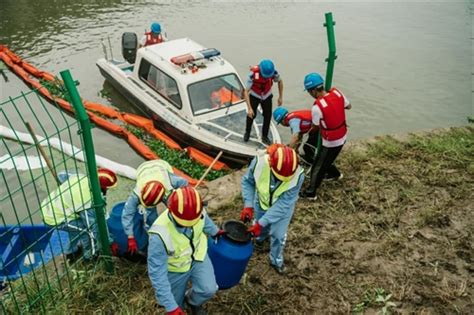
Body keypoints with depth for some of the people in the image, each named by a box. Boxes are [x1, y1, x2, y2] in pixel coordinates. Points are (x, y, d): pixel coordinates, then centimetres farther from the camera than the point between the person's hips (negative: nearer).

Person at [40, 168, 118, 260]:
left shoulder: (81, 177, -8)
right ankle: (90, 255, 14)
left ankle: (71, 251, 41)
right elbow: (93, 225, -23)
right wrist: (110, 243, -14)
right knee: (89, 228, -7)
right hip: (54, 219, -9)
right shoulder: (86, 201, -31)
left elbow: (62, 175, 13)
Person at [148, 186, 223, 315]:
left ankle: (192, 301, 24)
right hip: (175, 268, -3)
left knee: (208, 290, -11)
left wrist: (215, 232, 21)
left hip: (197, 255, 3)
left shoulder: (197, 211, -28)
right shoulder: (160, 234, -41)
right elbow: (157, 272, -33)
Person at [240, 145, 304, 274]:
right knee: (261, 228, 25)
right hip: (261, 202, 1)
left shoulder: (297, 176, -40)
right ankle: (261, 235, 63)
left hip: (283, 208, -1)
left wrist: (261, 222, -35)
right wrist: (248, 205, -26)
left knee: (278, 235, 14)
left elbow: (282, 205, -34)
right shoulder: (259, 162, -38)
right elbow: (247, 181, -16)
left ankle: (276, 260, 45)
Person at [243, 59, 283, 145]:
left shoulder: (273, 72, -26)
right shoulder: (253, 74, -35)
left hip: (267, 96, 2)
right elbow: (246, 91, -32)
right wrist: (249, 108, -36)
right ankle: (247, 132, 26)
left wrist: (280, 97, 0)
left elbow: (280, 81, -2)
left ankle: (265, 137, 19)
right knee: (251, 115, -3)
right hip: (254, 96, -2)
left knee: (268, 116, 1)